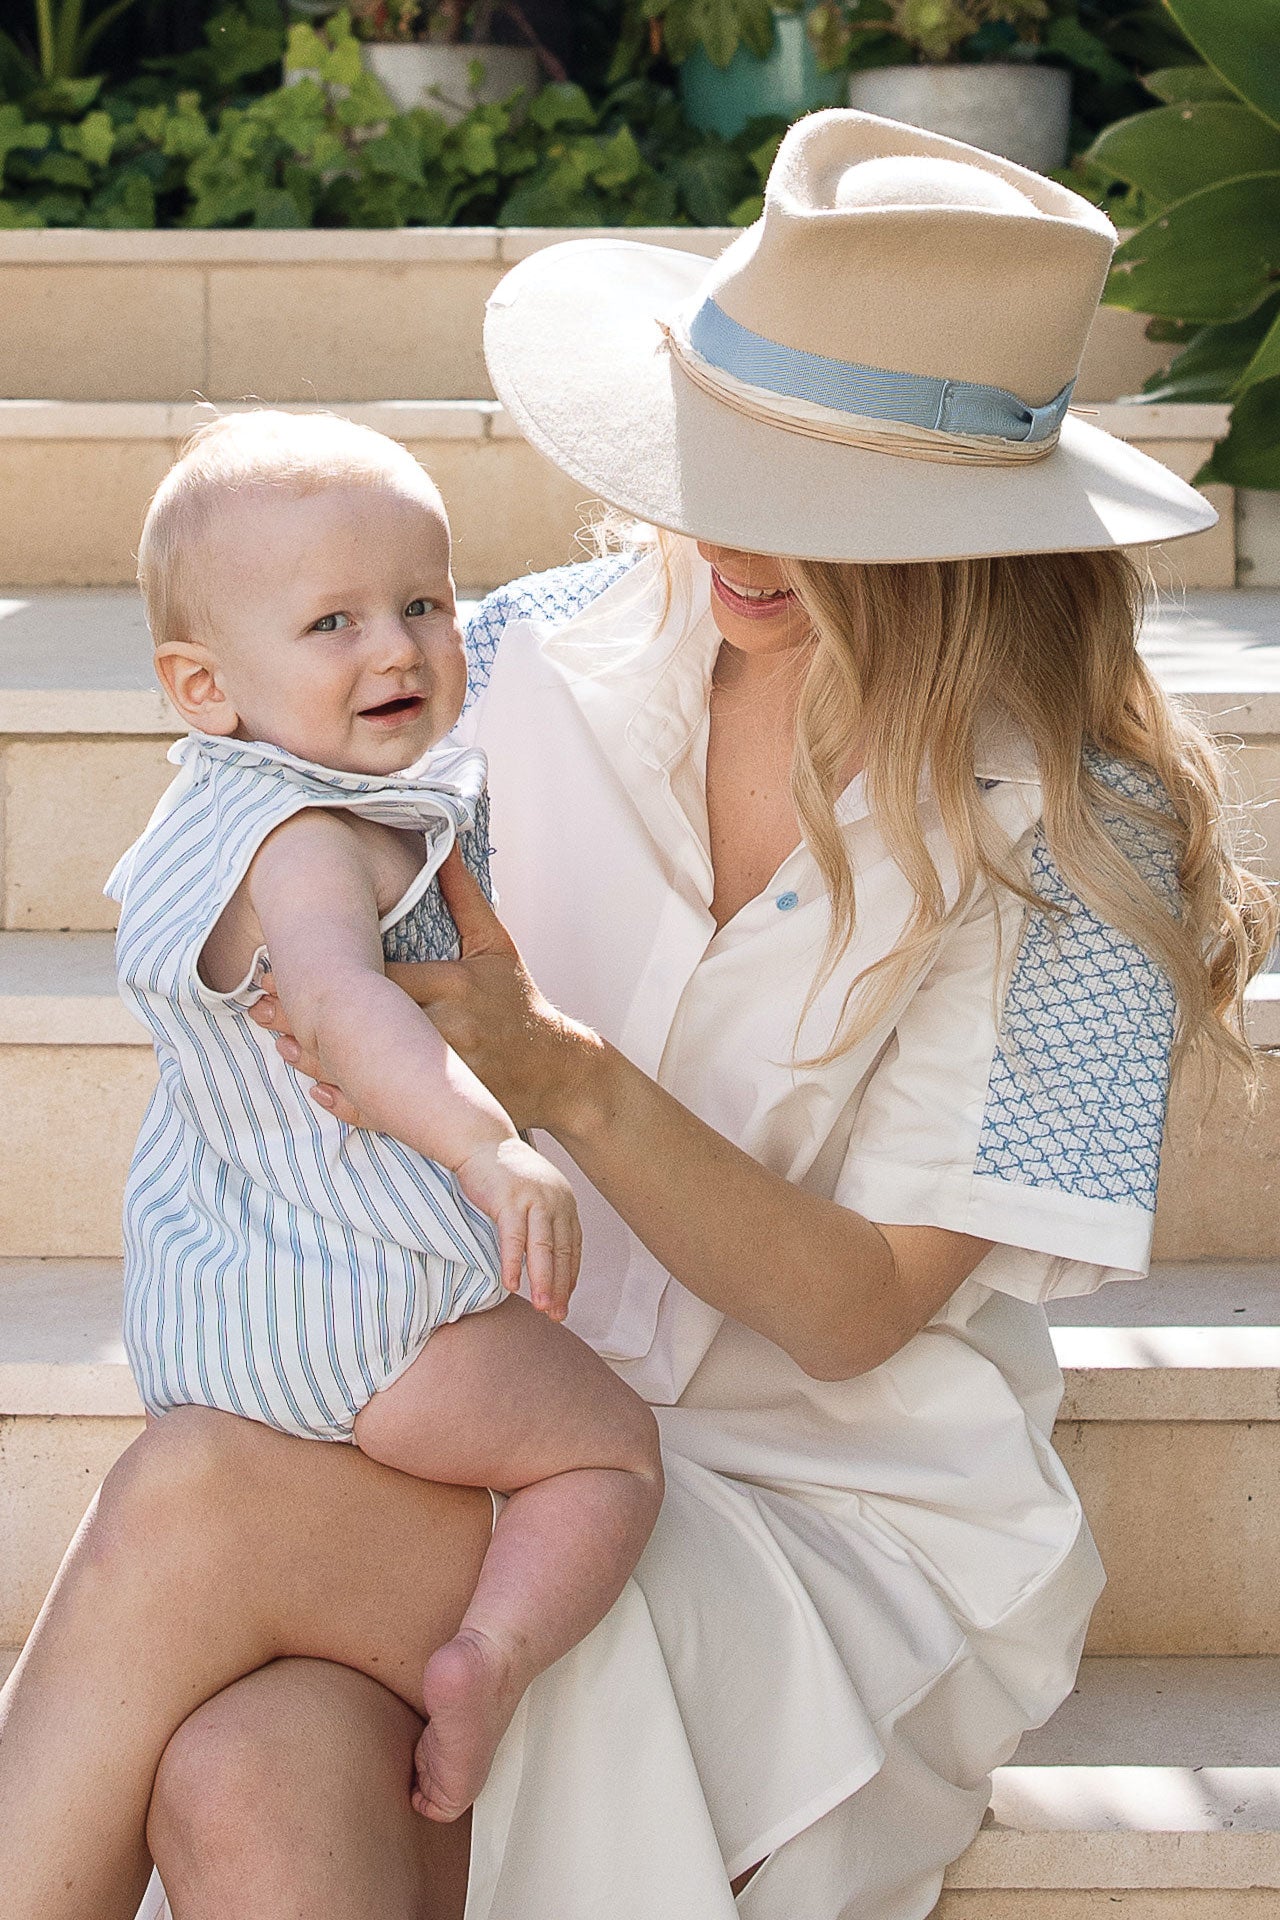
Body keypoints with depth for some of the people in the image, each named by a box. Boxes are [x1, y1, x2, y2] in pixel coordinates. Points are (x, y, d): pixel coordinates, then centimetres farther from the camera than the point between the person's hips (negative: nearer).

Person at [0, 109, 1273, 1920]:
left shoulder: (1071, 840, -8)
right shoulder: (559, 657, 1)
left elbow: (859, 1310, -11)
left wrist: (563, 1077, -24)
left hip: (832, 1515, -3)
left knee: (198, 1501, -28)